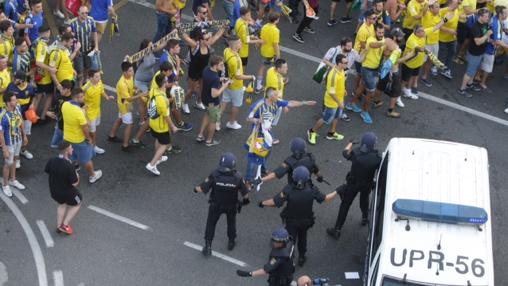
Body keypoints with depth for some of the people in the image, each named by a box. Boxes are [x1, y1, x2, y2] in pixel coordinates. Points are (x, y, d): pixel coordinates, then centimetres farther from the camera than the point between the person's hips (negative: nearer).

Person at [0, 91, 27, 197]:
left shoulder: (17, 108, -14)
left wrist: (24, 135, 14)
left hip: (18, 140, 6)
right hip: (9, 144, -6)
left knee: (14, 161, 26)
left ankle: (13, 180, 48)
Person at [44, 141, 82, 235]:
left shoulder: (51, 161, -16)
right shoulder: (69, 166, -33)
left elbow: (47, 171, 5)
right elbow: (75, 183, -25)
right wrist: (77, 175, -6)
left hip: (54, 191, 6)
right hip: (68, 192, -5)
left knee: (62, 204, 35)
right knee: (77, 204, 25)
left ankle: (59, 226, 37)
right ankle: (65, 225, 21)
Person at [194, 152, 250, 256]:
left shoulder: (214, 175, -33)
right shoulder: (238, 177, -29)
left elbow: (203, 189, -22)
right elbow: (245, 193, -16)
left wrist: (196, 189, 1)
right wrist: (246, 199, 7)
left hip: (216, 205, -1)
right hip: (232, 206, 1)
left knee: (211, 224, 20)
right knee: (231, 222, 29)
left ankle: (208, 246, 25)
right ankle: (231, 242, 47)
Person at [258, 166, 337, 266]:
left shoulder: (289, 189, -35)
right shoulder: (312, 190, -30)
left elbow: (274, 202, -31)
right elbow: (325, 198, -15)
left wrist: (263, 203, -12)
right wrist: (337, 191, 2)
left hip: (291, 221, -2)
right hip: (306, 220, 2)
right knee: (302, 237, 28)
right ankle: (301, 258, 45)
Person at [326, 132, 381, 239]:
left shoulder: (355, 153, -27)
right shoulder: (377, 157, -25)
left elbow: (345, 153, -5)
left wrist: (349, 145, 15)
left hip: (353, 184, -2)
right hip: (367, 185, 2)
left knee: (345, 205, 10)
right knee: (364, 199, 33)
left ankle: (337, 230, 15)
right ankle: (365, 217, 56)